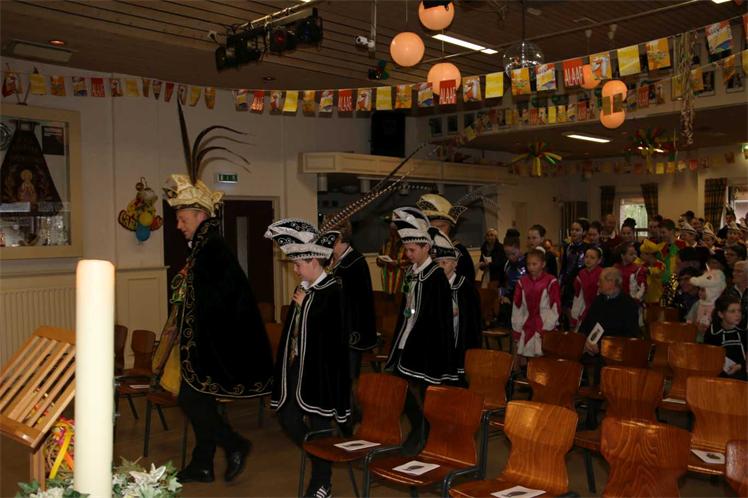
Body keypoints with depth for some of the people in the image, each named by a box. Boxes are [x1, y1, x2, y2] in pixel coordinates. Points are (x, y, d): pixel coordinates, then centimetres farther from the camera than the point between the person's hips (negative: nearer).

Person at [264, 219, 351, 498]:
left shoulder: (333, 291, -13)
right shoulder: (304, 289, 10)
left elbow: (335, 334, -21)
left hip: (319, 370, -8)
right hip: (296, 366, 8)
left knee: (319, 424, 2)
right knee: (287, 418, 11)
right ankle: (321, 462, 32)